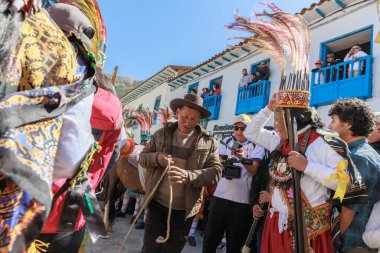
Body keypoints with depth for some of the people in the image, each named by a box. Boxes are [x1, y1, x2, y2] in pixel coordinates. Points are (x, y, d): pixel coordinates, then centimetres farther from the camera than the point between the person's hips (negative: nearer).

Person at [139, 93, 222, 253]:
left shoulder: (208, 142, -5)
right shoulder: (162, 133, 1)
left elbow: (216, 172, -12)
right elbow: (143, 157, 5)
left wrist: (189, 176, -29)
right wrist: (156, 157, -18)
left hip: (184, 209, 0)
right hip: (157, 203, 1)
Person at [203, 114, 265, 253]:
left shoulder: (256, 146, 0)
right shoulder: (227, 141, 7)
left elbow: (254, 171, -10)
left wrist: (242, 158, -29)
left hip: (242, 199, -2)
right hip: (220, 195, 2)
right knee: (210, 237, 7)